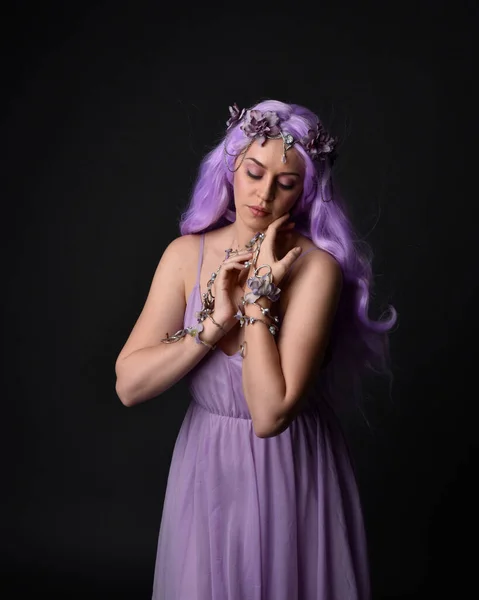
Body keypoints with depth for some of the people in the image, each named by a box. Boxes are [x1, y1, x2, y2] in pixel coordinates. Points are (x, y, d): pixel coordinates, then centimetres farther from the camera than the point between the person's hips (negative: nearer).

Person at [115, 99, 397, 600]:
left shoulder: (315, 267, -18)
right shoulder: (187, 254, -6)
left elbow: (269, 414, -25)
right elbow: (129, 385, -13)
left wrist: (260, 297, -23)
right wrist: (216, 322, -20)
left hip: (292, 474, -3)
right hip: (206, 470, 4)